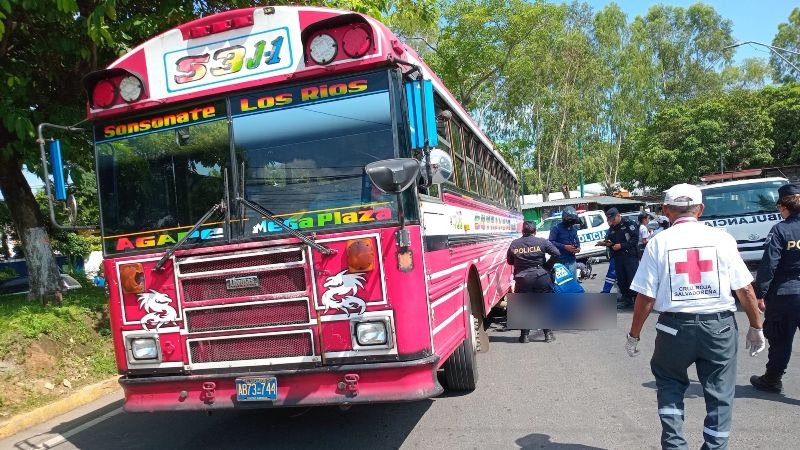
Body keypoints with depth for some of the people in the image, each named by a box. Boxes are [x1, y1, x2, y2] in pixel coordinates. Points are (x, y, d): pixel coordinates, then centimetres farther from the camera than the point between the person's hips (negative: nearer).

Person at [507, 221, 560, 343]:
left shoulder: (514, 244, 5)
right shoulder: (542, 242, 0)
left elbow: (509, 261, 12)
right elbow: (556, 254, -6)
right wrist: (548, 266, 6)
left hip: (522, 279, 1)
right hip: (541, 277, 0)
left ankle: (524, 335, 11)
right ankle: (548, 334, 15)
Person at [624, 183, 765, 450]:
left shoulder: (659, 242, -3)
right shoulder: (721, 238, -1)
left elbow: (645, 297, -6)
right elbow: (745, 289, 0)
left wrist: (634, 336, 4)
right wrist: (756, 328, 14)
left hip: (675, 327, 0)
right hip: (719, 326, 1)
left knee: (669, 384, 20)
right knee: (719, 394, 14)